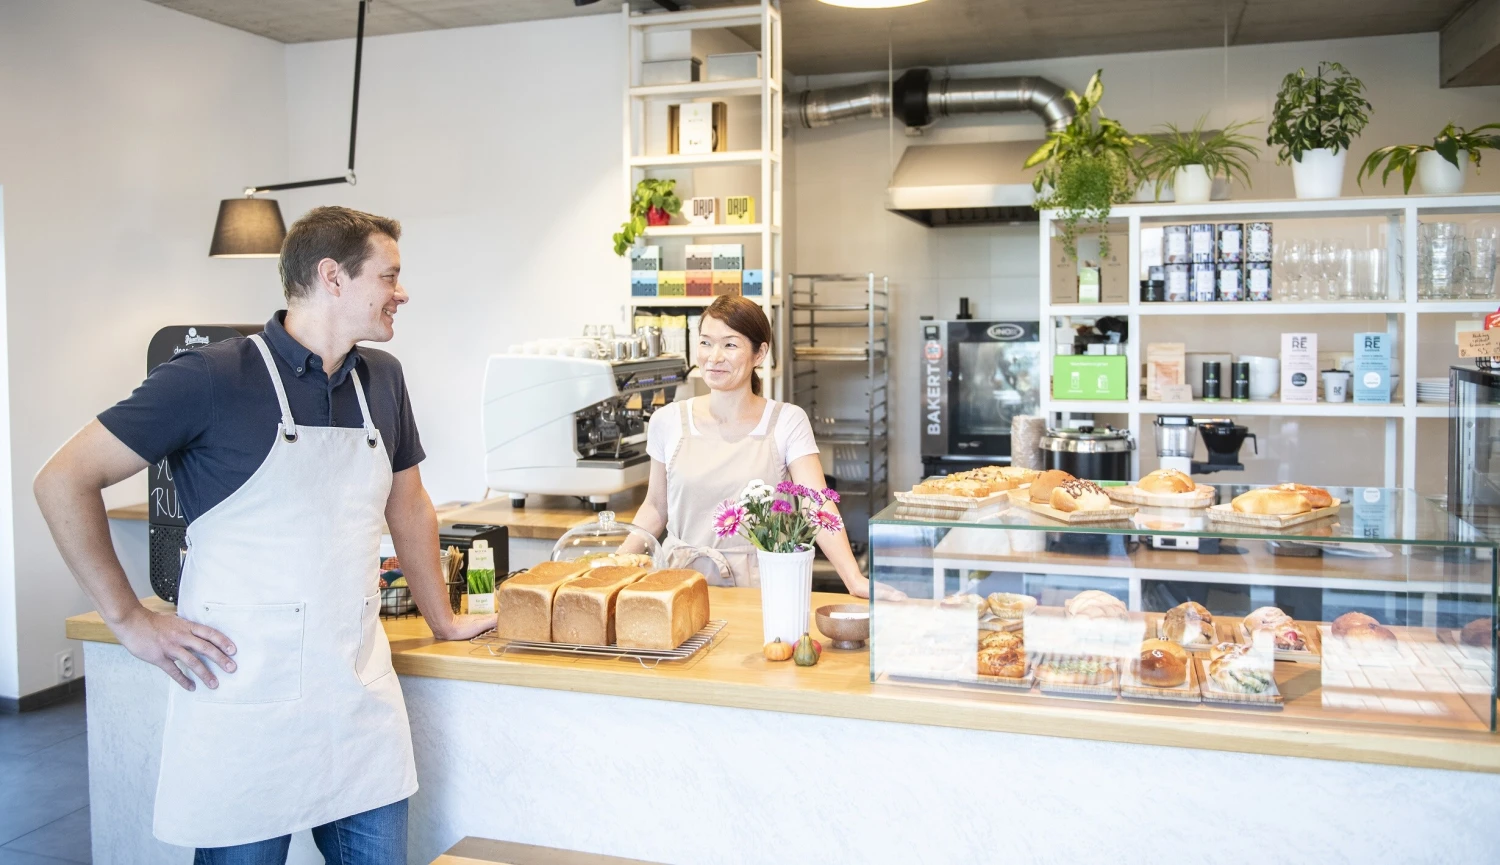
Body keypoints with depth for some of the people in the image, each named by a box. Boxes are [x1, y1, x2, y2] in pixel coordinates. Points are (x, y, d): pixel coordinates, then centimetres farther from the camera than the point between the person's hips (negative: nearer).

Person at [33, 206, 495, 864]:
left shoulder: (382, 380, 8)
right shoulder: (215, 377, -10)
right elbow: (64, 482, -7)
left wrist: (442, 619, 23)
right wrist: (131, 621, -8)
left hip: (361, 696, 6)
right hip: (245, 705, -5)